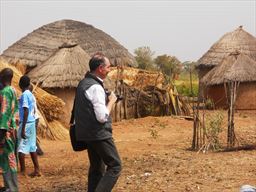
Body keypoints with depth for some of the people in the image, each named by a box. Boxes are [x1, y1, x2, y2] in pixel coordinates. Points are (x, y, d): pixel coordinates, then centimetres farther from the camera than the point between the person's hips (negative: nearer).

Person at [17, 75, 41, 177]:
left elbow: (26, 112, -20)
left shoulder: (24, 95, -14)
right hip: (32, 123, 9)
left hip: (26, 123, -9)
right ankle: (37, 170, 14)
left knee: (21, 148, -4)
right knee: (32, 147, 12)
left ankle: (23, 171, -3)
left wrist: (23, 129, -21)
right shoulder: (31, 95, 12)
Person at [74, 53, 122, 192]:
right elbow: (102, 116, -23)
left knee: (96, 168, 14)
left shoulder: (83, 83, 11)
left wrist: (107, 99, 14)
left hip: (88, 134, 9)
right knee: (115, 166, -3)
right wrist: (111, 101, -9)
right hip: (99, 134, -9)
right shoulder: (95, 87, -19)